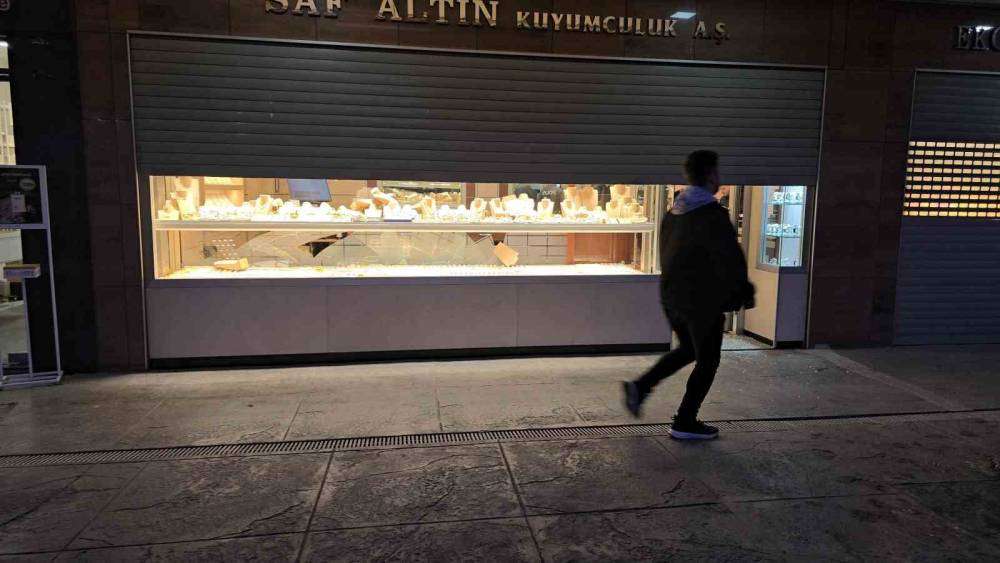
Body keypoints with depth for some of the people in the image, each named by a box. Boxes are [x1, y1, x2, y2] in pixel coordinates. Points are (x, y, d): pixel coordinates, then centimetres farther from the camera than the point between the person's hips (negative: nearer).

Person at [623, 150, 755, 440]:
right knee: (707, 360, 8)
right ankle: (685, 422, 15)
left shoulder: (674, 212, 8)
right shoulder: (712, 215, -18)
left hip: (671, 296, 8)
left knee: (688, 349, 25)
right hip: (702, 300, -8)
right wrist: (742, 292, -4)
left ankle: (640, 386, 14)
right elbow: (730, 260, -18)